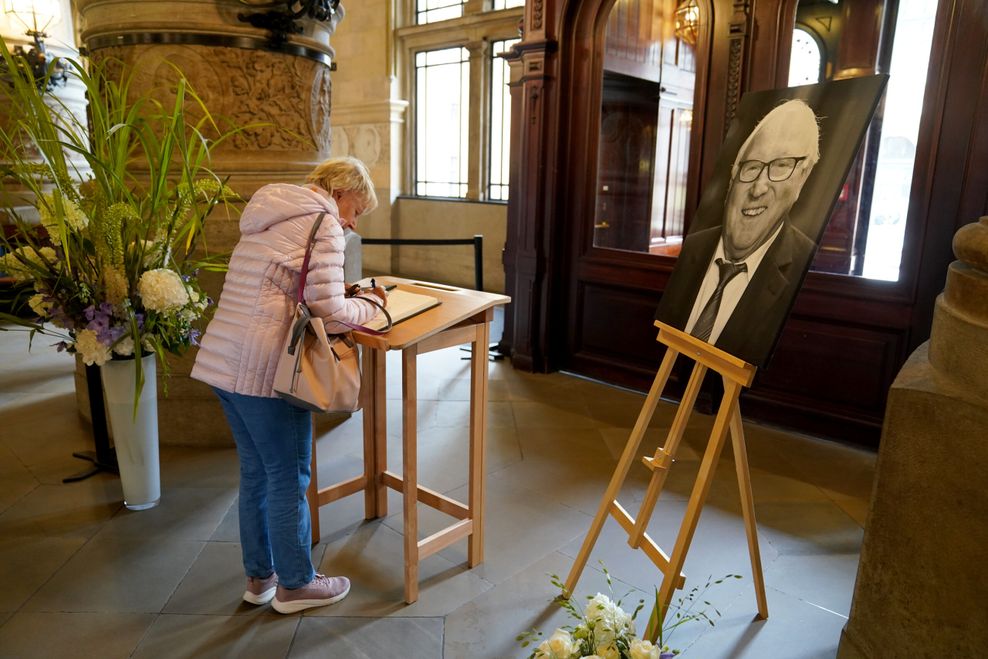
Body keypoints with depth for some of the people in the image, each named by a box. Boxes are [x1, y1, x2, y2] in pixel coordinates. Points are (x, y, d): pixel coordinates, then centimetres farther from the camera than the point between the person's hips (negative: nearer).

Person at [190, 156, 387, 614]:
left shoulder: (271, 215, 20)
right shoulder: (323, 222, -9)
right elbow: (329, 311, -16)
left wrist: (351, 299, 14)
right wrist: (368, 308, 3)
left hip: (221, 358, 9)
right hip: (263, 367, -9)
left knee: (255, 472, 19)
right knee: (288, 476, 7)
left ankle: (259, 576, 33)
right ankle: (295, 584, 23)